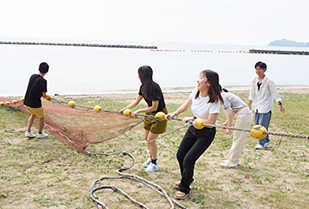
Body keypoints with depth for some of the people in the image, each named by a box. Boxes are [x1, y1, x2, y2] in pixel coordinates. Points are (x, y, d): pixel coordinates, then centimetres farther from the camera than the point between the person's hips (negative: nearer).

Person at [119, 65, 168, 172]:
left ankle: (154, 164, 14)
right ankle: (153, 158, 38)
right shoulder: (143, 87, -3)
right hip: (150, 114, 8)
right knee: (147, 138, 15)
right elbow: (136, 101, 10)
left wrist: (139, 111, -26)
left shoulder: (155, 88, -29)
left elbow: (154, 107, -26)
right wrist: (125, 109, 7)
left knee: (151, 140, -5)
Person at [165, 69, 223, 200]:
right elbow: (187, 104, 12)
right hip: (193, 129, 7)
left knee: (188, 159, -11)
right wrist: (175, 113, 5)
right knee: (180, 155, 15)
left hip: (206, 134, -7)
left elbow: (211, 123, -28)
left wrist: (192, 119, -24)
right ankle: (187, 179, 42)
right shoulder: (196, 91, -8)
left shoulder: (214, 100, -27)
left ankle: (184, 189, 12)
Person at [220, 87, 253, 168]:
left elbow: (230, 111, -19)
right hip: (247, 114, 10)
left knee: (237, 140, -4)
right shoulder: (226, 95, 20)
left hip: (243, 115, -10)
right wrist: (227, 122, 28)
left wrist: (229, 128, -18)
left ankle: (232, 162, 2)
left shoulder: (223, 96, -10)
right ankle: (235, 160, 24)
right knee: (240, 140, 15)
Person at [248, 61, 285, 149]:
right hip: (257, 106, 6)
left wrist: (280, 104, -3)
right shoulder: (254, 80, 2)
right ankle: (266, 140, 27)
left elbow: (275, 93, -5)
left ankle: (261, 143, 7)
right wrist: (249, 104, 19)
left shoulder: (268, 81, -12)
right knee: (257, 125, 9)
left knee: (262, 124, -6)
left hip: (265, 107, -6)